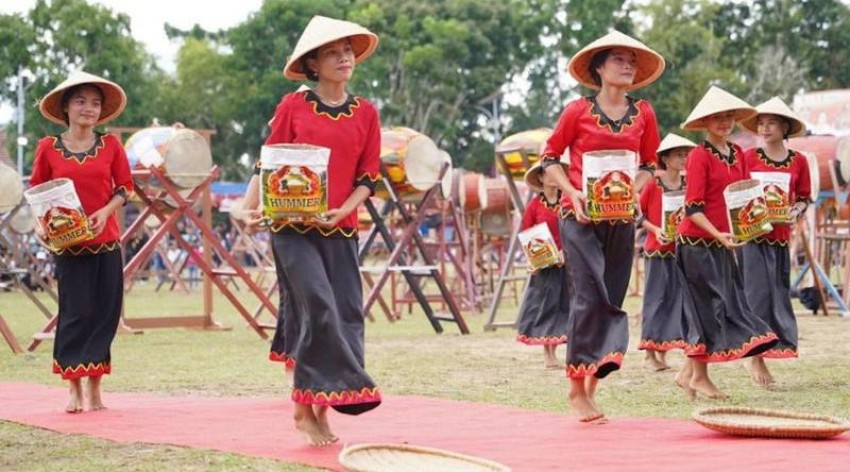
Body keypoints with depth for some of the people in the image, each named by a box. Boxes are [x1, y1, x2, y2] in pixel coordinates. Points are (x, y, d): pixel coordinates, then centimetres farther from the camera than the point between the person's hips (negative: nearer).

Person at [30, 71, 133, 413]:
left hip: (106, 241, 2)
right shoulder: (48, 148, 1)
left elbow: (125, 186, 6)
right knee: (76, 312, -3)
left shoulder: (110, 146, 4)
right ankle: (75, 388, 6)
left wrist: (105, 212, -12)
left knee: (103, 312, 1)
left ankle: (94, 388, 10)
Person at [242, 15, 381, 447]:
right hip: (292, 227, -3)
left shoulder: (365, 113, 8)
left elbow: (368, 179, 6)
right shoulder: (293, 107, 1)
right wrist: (249, 206, -13)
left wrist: (342, 212, -11)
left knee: (344, 315, 0)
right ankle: (307, 406, -5)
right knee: (320, 309, -14)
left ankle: (315, 409, 10)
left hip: (340, 230, 3)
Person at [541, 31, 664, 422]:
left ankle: (591, 383, 14)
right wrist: (573, 193, -11)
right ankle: (577, 387, -5)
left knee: (611, 299, 4)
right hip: (579, 215, -4)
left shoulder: (643, 114, 6)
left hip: (620, 218, 4)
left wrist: (634, 189, -4)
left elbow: (649, 165, 15)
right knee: (590, 295, -12)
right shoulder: (578, 111, -3)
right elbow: (550, 158, 3)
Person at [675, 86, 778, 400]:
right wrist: (718, 234, -25)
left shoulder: (737, 154, 10)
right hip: (698, 242, -7)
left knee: (718, 306, 8)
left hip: (722, 243, 7)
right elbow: (692, 208, -15)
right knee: (709, 306, -4)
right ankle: (699, 377, 6)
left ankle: (688, 373, 16)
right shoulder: (699, 156, -11)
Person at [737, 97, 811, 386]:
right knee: (758, 292, -5)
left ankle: (765, 351, 13)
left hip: (780, 236, 3)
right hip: (751, 234, -3)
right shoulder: (748, 157, -1)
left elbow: (804, 198, 12)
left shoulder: (798, 161, 5)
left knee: (777, 294, 3)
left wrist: (796, 211, -8)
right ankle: (756, 357, 0)